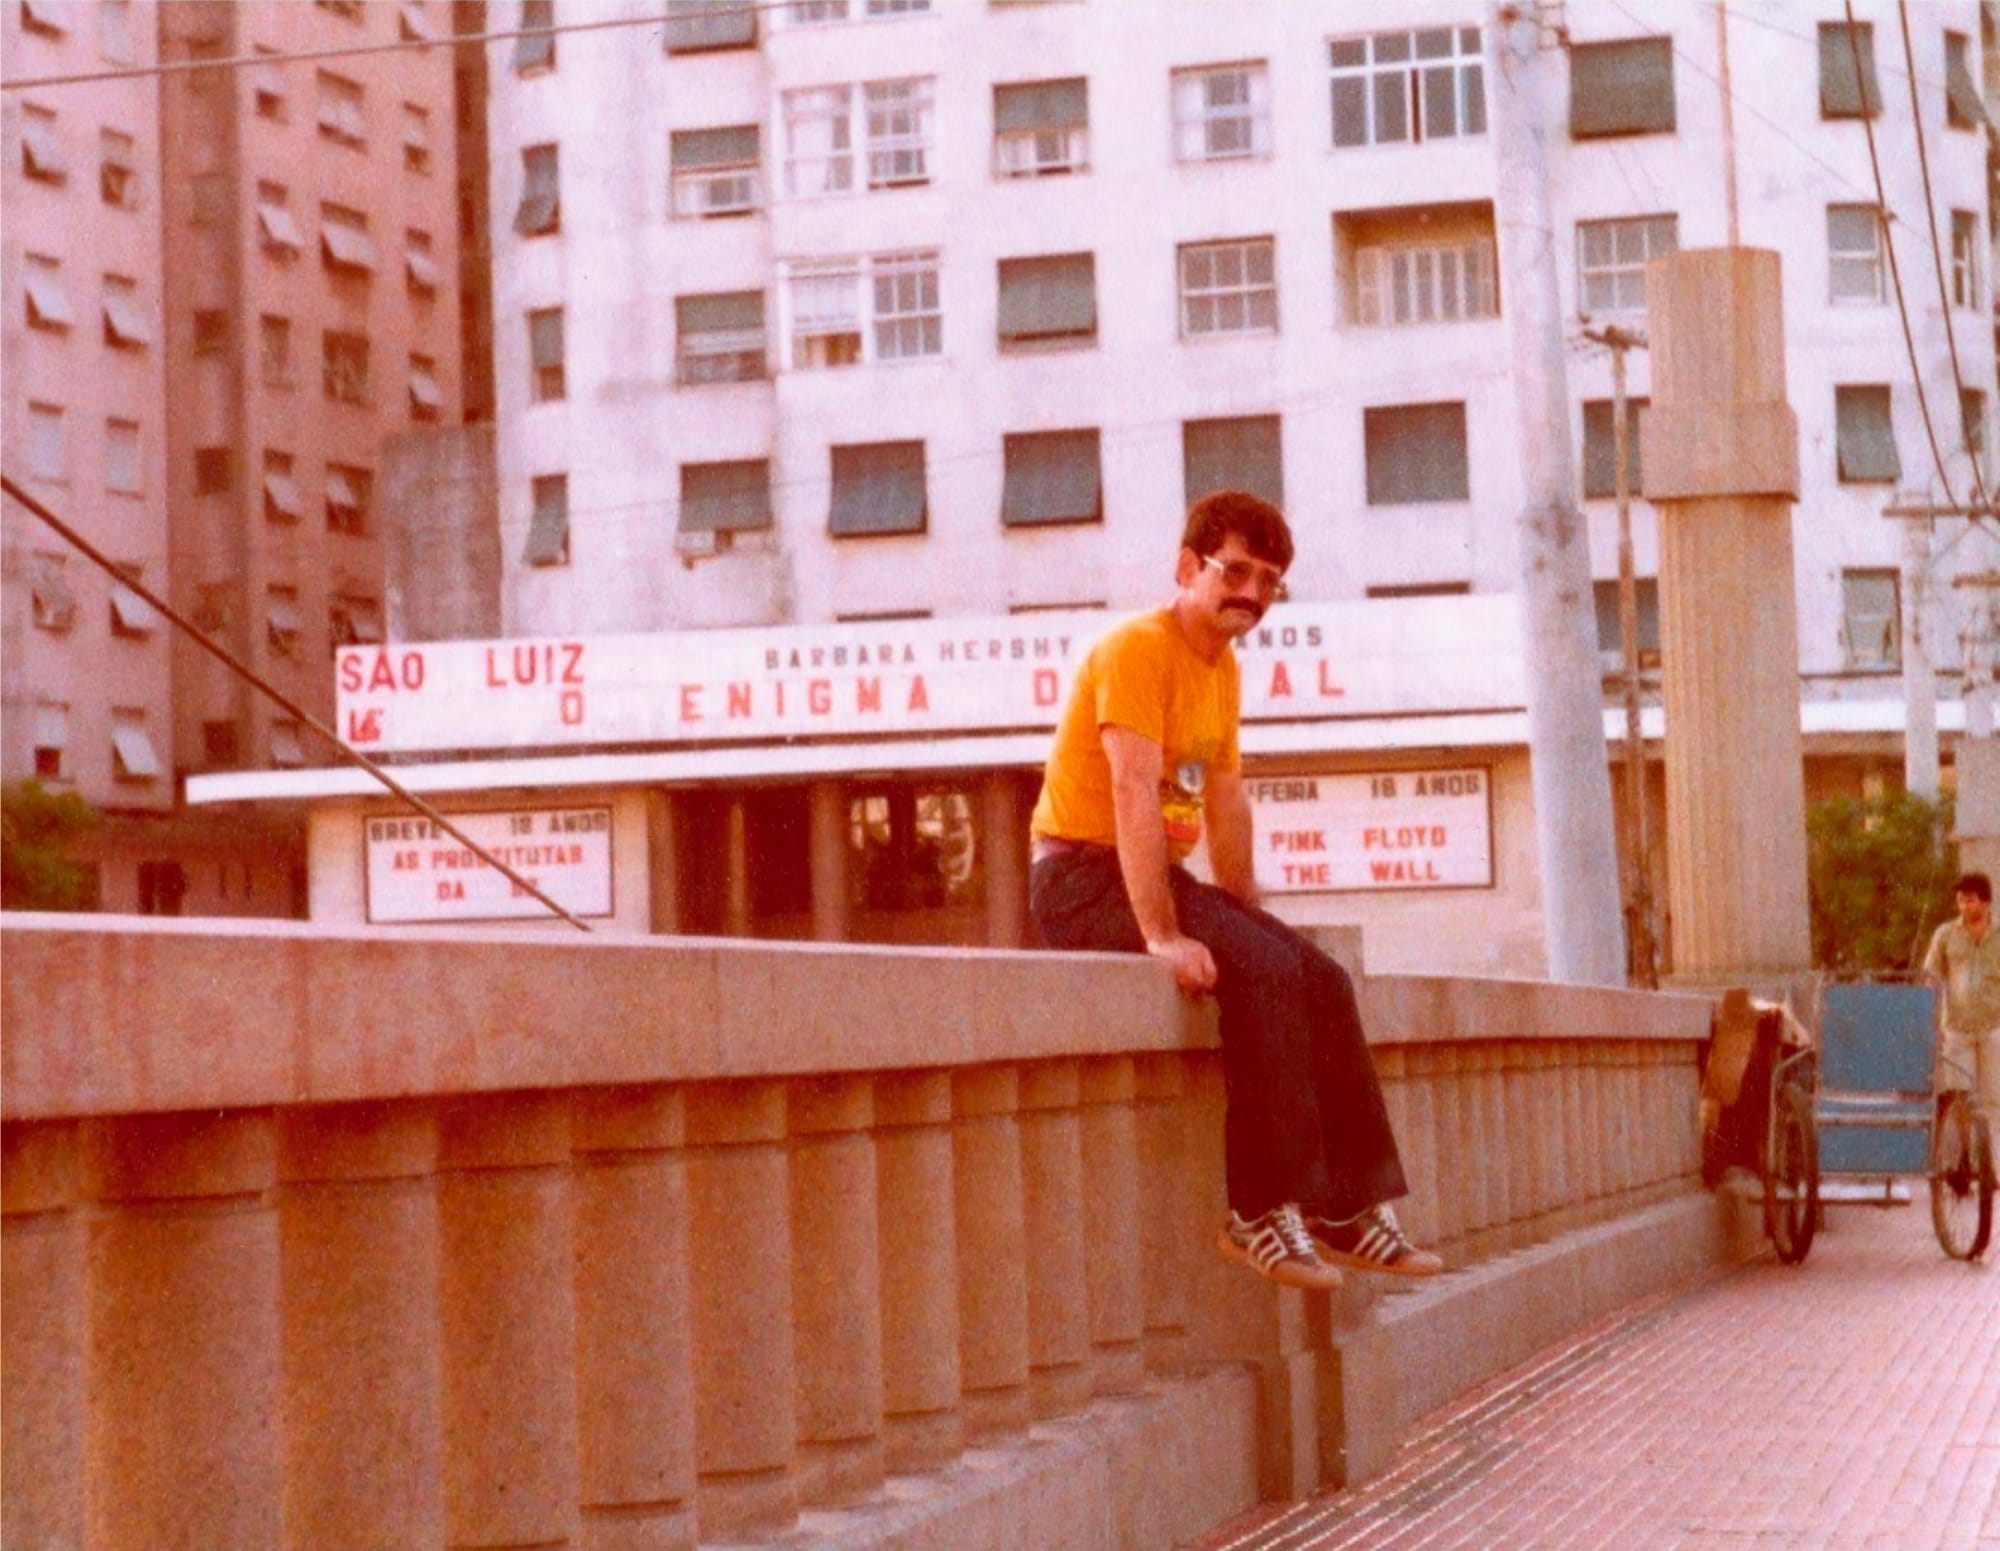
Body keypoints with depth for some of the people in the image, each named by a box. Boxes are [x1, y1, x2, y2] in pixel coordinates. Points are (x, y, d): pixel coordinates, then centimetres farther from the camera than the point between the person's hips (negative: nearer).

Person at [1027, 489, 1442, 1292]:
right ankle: (1262, 1213, -23)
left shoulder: (1223, 668, 14)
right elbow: (1134, 794, -24)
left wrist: (1249, 923, 8)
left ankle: (1350, 1210, -1)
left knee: (1322, 980, -4)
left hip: (1160, 875, 9)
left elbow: (1227, 804, 16)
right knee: (1263, 973, -26)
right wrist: (1163, 937, -31)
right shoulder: (1138, 649, -15)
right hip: (1084, 875, -9)